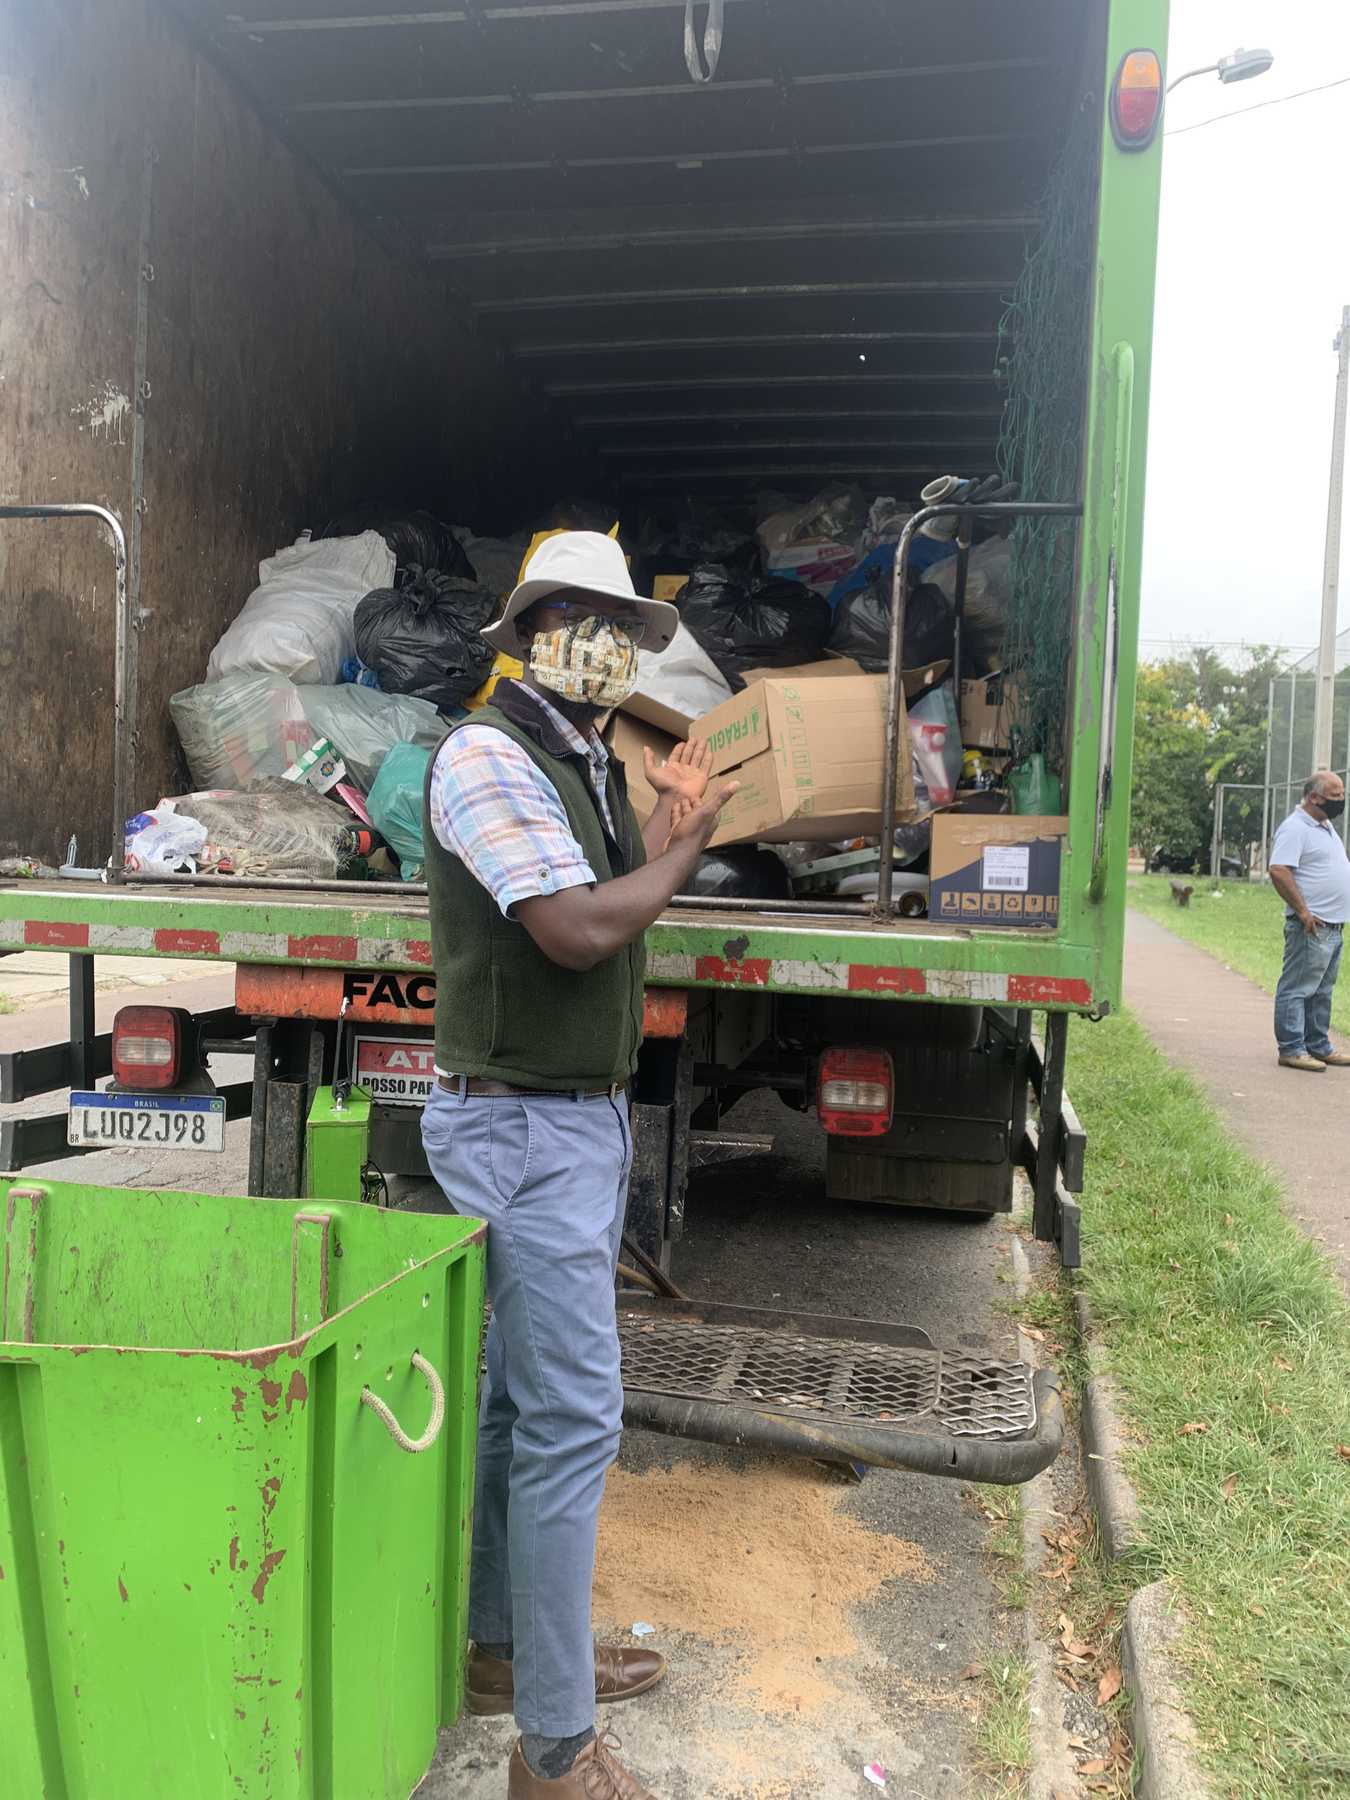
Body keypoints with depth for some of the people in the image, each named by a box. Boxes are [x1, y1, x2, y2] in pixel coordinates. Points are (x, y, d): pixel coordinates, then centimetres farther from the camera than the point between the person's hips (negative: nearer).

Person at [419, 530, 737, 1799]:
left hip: (583, 1115, 10)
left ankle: (501, 1646, 35)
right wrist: (682, 847, -9)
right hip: (523, 1127, -10)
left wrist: (665, 824, 0)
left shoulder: (588, 766, 14)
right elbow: (577, 930, -23)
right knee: (573, 1416, -7)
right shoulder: (488, 756, -14)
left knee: (522, 1394, 18)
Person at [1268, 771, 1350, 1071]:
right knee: (1296, 989, -5)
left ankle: (1318, 1046, 24)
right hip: (1311, 926, -10)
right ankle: (1291, 1050, -2)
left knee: (1322, 990, 16)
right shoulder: (1294, 828, -14)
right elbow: (1279, 871, -24)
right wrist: (1303, 911, -23)